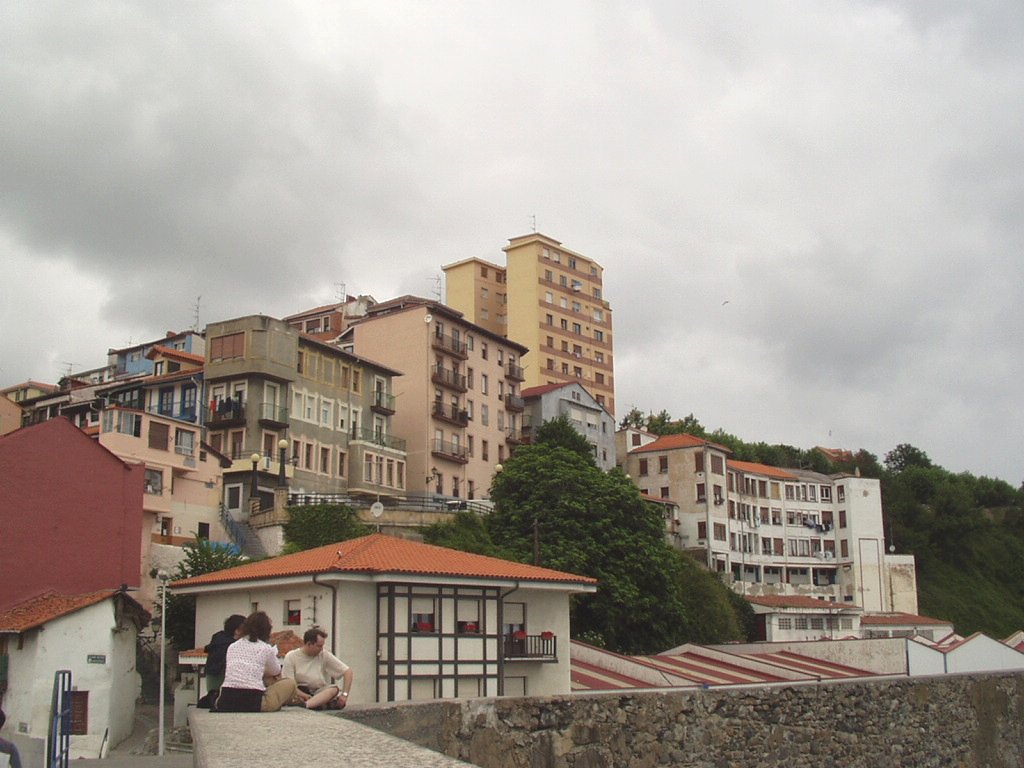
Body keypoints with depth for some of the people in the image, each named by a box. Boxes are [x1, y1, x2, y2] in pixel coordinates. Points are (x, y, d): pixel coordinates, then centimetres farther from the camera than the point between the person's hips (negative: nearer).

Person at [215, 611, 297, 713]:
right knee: (290, 683, 15)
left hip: (225, 704, 4)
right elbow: (276, 672, 22)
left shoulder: (232, 646, 16)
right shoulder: (266, 648, 5)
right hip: (252, 702, -4)